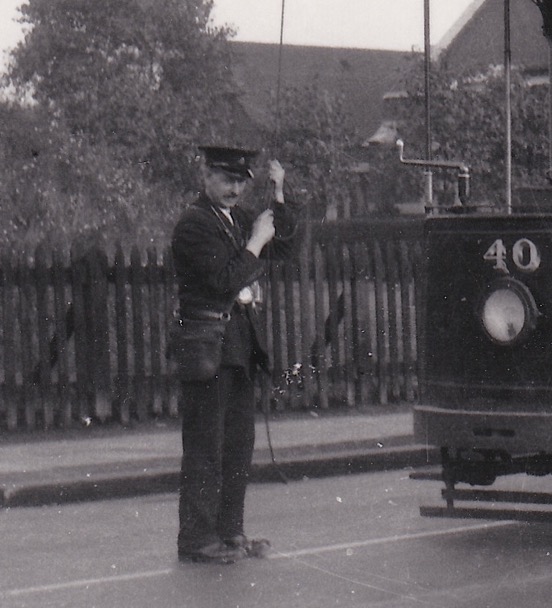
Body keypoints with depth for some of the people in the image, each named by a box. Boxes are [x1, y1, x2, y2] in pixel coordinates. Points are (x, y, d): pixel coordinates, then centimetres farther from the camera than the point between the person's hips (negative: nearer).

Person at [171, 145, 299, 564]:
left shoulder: (238, 217, 14)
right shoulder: (194, 224, -12)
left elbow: (284, 247, 20)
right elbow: (225, 281, -21)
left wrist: (279, 196, 10)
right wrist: (256, 242, -12)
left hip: (241, 339, 9)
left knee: (239, 440, 12)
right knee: (206, 443, -5)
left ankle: (230, 531, 19)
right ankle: (197, 538, 0)